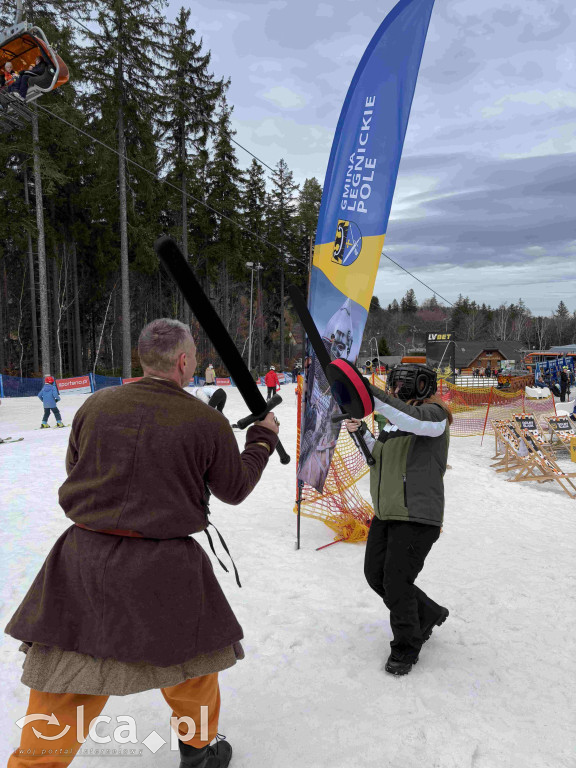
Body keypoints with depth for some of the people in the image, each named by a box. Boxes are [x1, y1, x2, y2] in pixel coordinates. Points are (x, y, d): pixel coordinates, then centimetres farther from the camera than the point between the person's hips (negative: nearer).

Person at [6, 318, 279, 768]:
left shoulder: (95, 405, -3)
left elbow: (76, 470, 12)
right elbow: (235, 489, 2)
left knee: (66, 680, 17)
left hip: (84, 558, 2)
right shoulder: (207, 421, -11)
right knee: (190, 653, 22)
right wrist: (264, 438, 16)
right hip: (164, 569, -2)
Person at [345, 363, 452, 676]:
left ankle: (406, 646, 21)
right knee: (375, 574, 13)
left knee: (396, 582, -5)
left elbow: (413, 420, -35)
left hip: (417, 517, -9)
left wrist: (371, 395, -42)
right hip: (385, 514, 9)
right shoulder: (394, 422, 14)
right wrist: (362, 432, 4)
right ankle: (427, 614, 36)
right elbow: (379, 458, 21)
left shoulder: (433, 414, -11)